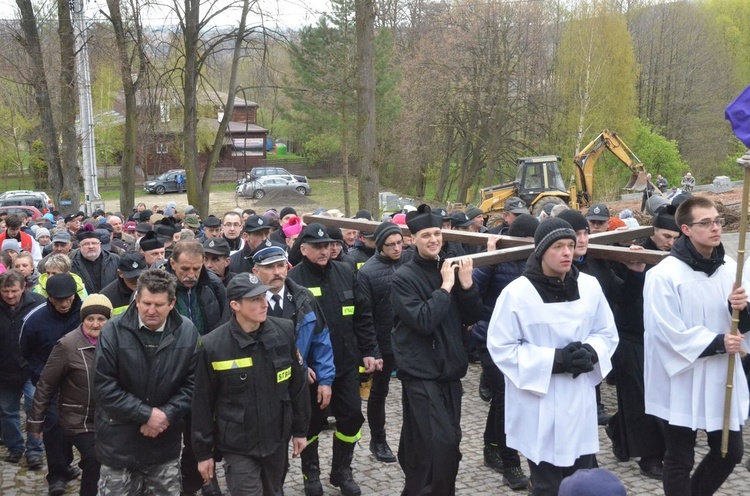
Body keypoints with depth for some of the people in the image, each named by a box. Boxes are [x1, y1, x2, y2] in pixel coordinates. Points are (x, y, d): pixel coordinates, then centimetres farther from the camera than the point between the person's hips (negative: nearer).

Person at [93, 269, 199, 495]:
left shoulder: (187, 332, -5)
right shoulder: (113, 331, -12)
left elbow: (192, 383, -2)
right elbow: (104, 386, -14)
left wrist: (167, 414, -16)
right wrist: (146, 414, -17)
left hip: (165, 443, 2)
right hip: (120, 443, -2)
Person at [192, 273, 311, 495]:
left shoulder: (284, 331, -8)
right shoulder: (212, 345, -15)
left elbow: (298, 384, 3)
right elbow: (202, 403, -7)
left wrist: (300, 429, 7)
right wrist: (203, 452, -2)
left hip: (277, 439, 3)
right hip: (238, 446, -3)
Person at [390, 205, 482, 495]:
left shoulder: (451, 267, 7)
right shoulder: (404, 277, -9)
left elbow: (471, 318, 6)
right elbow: (423, 321, -21)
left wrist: (466, 284, -10)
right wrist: (445, 286, -16)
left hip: (449, 369, 6)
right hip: (421, 373, -6)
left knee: (448, 442, 12)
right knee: (439, 444, -15)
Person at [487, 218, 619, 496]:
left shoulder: (589, 286, 0)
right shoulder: (517, 292, -14)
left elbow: (607, 334, 10)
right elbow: (501, 347, -12)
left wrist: (590, 352, -13)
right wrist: (553, 360, -19)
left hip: (580, 402, 4)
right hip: (539, 407, -4)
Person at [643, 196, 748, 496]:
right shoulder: (664, 274, -16)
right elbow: (668, 333, -19)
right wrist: (716, 342, -19)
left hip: (721, 378, 6)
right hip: (681, 381, -6)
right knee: (680, 459, 7)